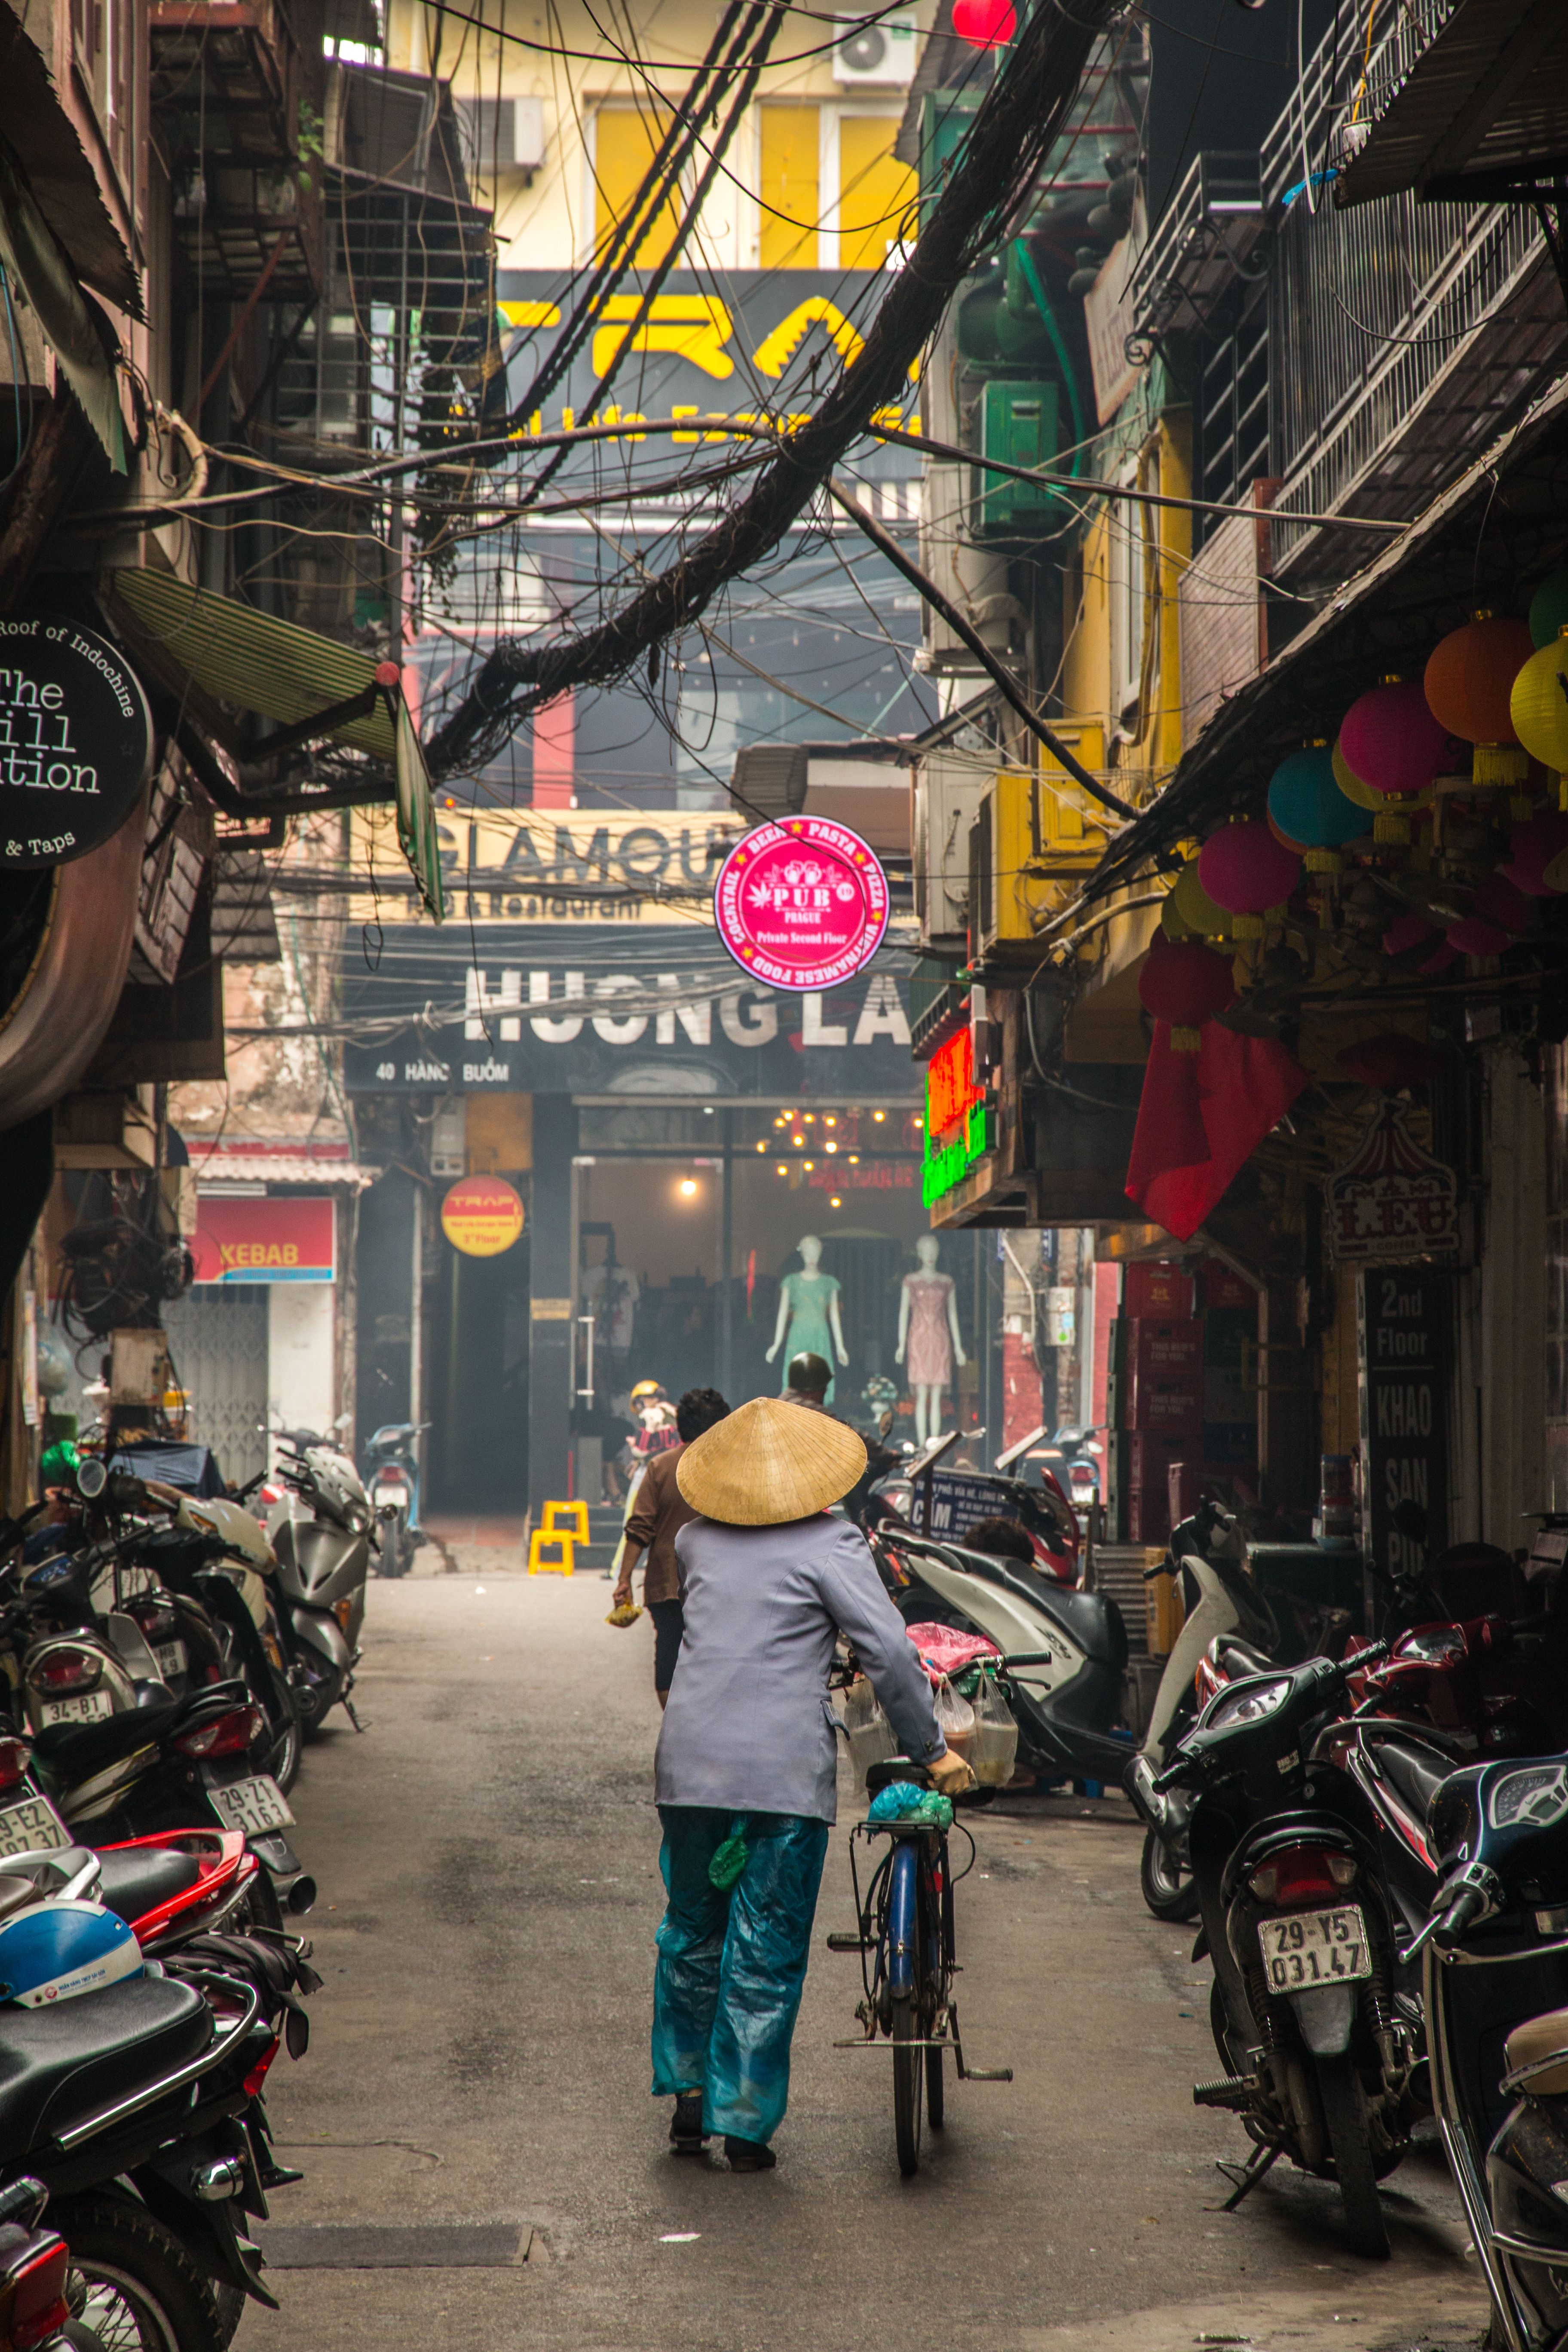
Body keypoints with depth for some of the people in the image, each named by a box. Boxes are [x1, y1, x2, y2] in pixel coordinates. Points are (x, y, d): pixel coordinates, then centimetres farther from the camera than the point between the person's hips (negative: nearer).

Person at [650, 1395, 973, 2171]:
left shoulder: (696, 1539, 10)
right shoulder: (830, 1544, -4)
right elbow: (889, 1652, -9)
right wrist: (932, 1750, 0)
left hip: (689, 1762, 4)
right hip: (786, 1771, -4)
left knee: (691, 1932, 19)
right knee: (767, 1951, 2)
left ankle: (686, 2096, 24)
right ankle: (744, 2126, 4)